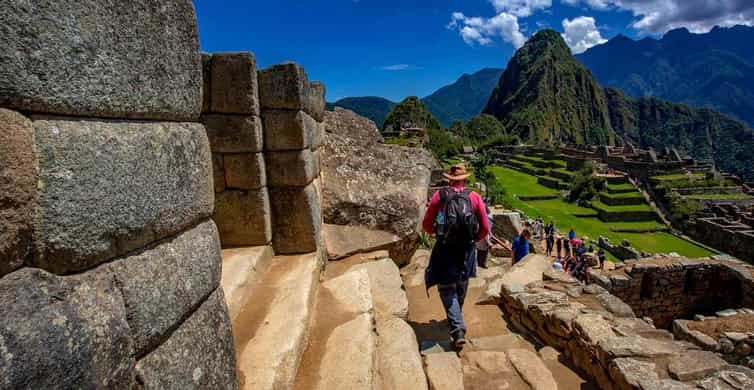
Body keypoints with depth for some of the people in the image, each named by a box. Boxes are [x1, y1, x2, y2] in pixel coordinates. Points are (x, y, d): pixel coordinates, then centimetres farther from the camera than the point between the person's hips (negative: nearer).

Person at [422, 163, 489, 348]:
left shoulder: (439, 196, -4)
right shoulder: (475, 197, 0)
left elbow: (426, 225, 0)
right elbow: (485, 228, 0)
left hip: (445, 249, -2)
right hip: (467, 250, 3)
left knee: (447, 289, 5)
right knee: (461, 287, 22)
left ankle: (458, 330, -8)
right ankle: (455, 319, 42)